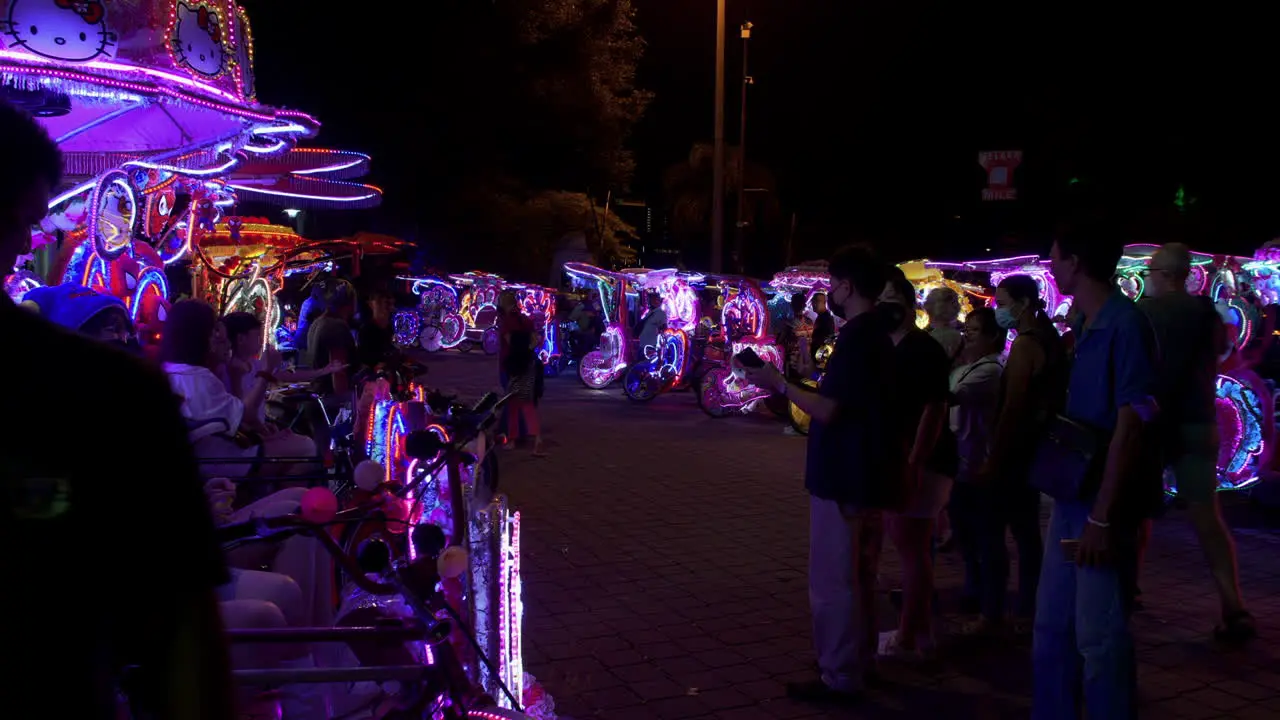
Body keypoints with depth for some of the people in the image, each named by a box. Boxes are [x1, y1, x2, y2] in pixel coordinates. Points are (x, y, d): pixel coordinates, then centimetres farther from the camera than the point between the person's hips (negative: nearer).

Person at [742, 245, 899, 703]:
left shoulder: (855, 338, -19)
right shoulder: (877, 336, 12)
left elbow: (826, 410, -23)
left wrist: (779, 384, -11)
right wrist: (790, 385, 17)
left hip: (843, 477, -10)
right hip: (867, 474, 10)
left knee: (833, 581, -2)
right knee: (857, 576, 18)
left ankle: (840, 678, 5)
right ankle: (858, 663, 29)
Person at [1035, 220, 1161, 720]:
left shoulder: (1125, 324, -16)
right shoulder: (1086, 326, 10)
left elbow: (1130, 425, -20)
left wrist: (1103, 516, -21)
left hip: (1103, 504, -9)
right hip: (1072, 495, 9)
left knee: (1099, 635, 1)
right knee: (1052, 626, 16)